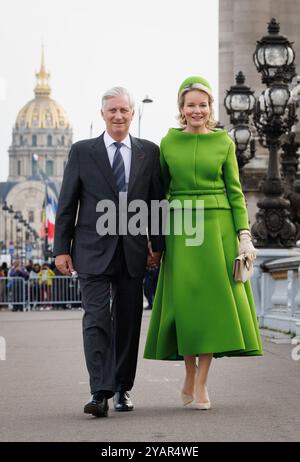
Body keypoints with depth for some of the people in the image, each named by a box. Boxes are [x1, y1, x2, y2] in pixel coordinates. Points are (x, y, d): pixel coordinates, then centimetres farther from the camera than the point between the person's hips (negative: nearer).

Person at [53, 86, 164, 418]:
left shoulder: (149, 152, 8)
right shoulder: (82, 152, 4)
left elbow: (157, 202, 10)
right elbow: (67, 204, 4)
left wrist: (157, 245, 3)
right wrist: (61, 248, -1)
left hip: (133, 250, 2)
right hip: (93, 250, -2)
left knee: (128, 322, 7)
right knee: (97, 319, -11)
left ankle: (122, 389, 18)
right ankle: (100, 393, -14)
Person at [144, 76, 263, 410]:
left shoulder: (224, 142, 4)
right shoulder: (169, 142, 5)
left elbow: (234, 191, 4)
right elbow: (160, 191, 9)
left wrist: (244, 235, -4)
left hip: (217, 228, 0)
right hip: (180, 229, 1)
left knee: (213, 302, -4)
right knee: (185, 303, 0)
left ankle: (200, 383, 2)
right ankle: (190, 376, 16)